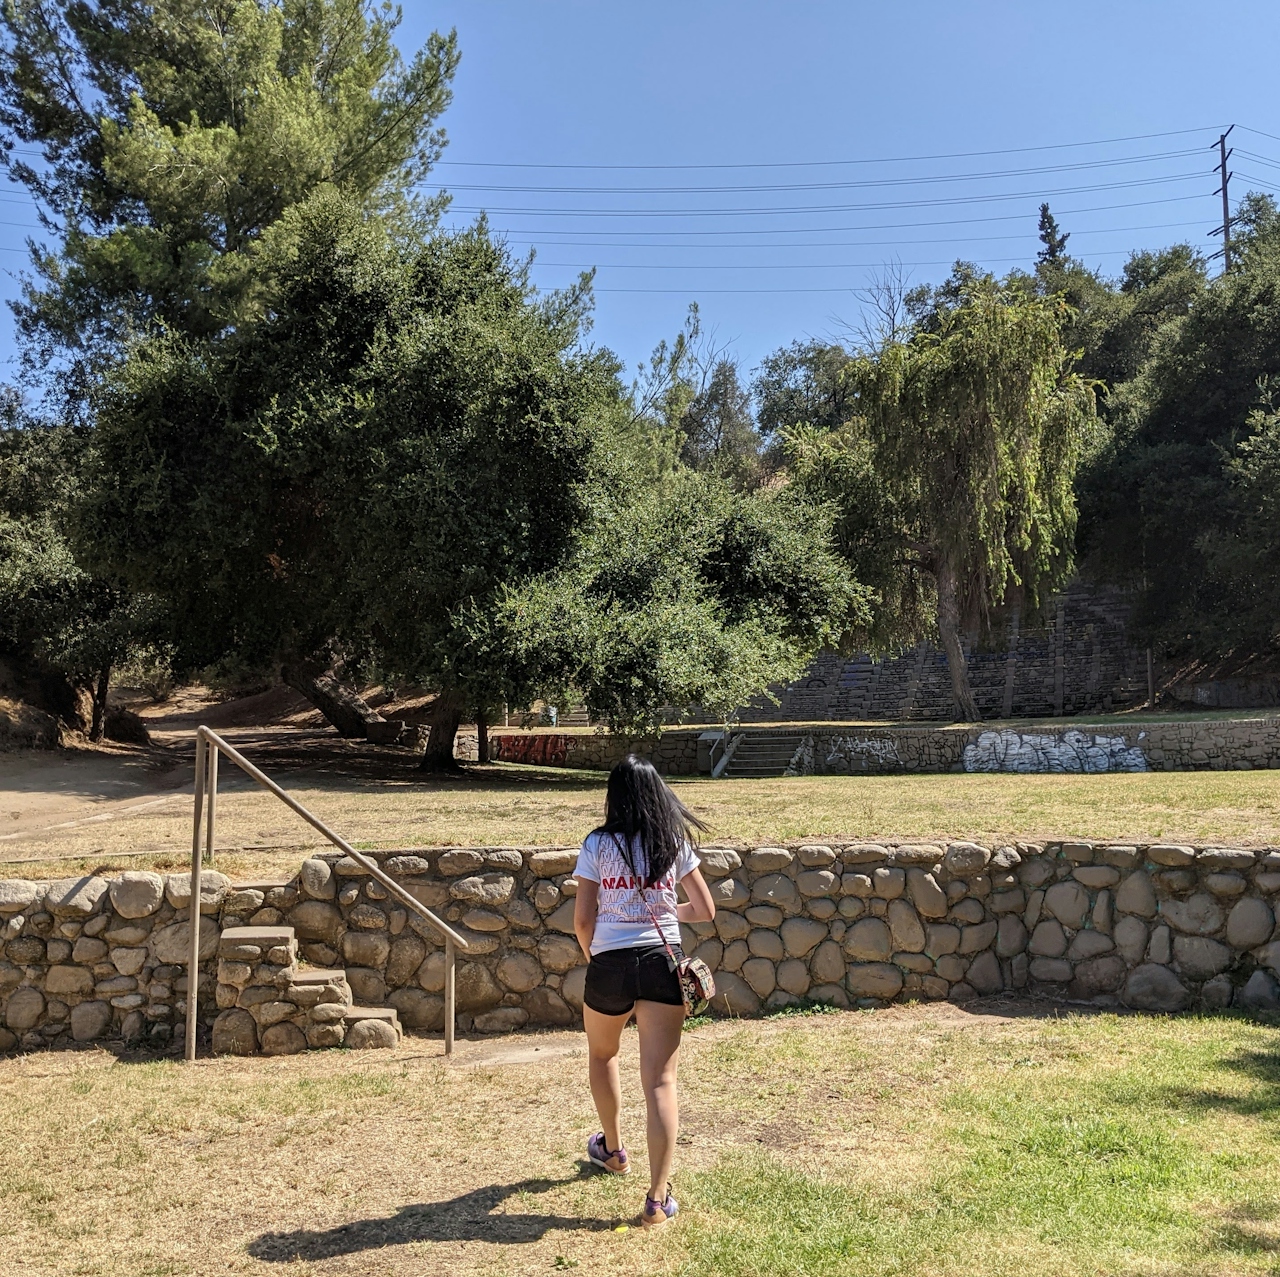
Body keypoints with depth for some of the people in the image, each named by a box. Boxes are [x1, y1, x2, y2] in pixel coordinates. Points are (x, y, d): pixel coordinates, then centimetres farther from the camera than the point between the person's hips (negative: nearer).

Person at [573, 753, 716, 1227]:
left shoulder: (598, 845, -3)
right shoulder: (675, 842, 2)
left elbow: (582, 920, -4)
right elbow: (705, 910, 6)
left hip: (609, 963, 0)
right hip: (662, 962, 1)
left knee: (602, 1055, 28)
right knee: (660, 1079, 1)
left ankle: (613, 1149, 45)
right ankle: (658, 1198, -6)